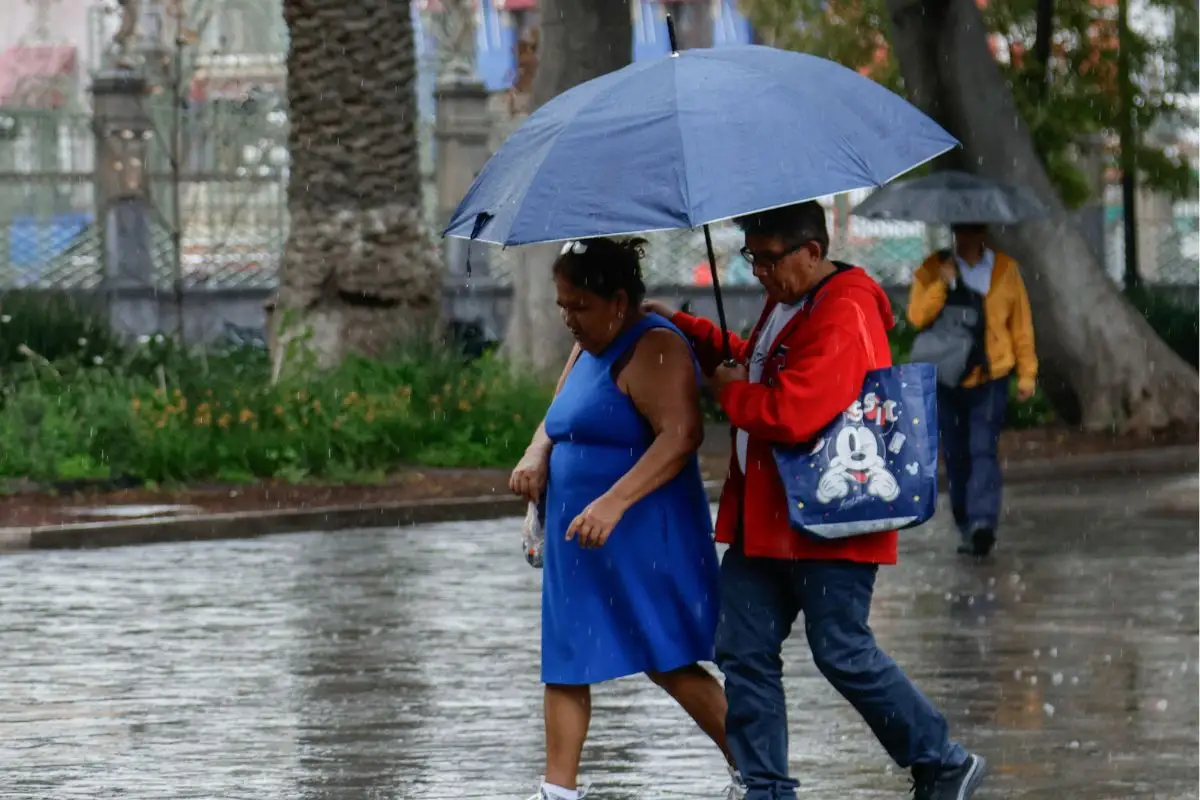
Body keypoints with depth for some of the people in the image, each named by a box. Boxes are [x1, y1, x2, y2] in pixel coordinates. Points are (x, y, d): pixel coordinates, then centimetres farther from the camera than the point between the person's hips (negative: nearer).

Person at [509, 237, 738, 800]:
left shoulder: (653, 350, -16)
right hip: (578, 542, 9)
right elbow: (555, 424, 20)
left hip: (643, 538, -9)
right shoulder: (587, 351, 14)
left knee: (670, 663, -6)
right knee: (564, 665, 6)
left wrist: (614, 502, -35)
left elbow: (680, 435, -27)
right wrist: (536, 457, -4)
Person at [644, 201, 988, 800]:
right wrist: (681, 326, 20)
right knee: (744, 654, 6)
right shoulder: (785, 304, 14)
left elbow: (792, 413, -28)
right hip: (764, 521, 10)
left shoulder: (843, 318, -20)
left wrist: (730, 390, -10)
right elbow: (759, 366, 31)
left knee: (842, 653, -3)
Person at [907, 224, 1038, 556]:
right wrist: (942, 284, -19)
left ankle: (982, 522, -24)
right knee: (956, 454, 6)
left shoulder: (1005, 270, 5)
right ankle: (965, 526, 16)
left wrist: (1027, 372, 5)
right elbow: (918, 316, -8)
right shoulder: (933, 270, 4)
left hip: (990, 377, -2)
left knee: (984, 451, -15)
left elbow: (1021, 324, 8)